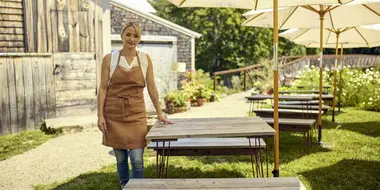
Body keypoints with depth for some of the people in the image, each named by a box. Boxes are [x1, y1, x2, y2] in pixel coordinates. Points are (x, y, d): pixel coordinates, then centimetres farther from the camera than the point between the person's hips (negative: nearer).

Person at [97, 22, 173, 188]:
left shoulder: (145, 59, 2)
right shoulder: (110, 58, -1)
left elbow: (151, 87, 5)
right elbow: (103, 88, -1)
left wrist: (159, 113, 6)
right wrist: (100, 115, -7)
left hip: (136, 113, 0)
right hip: (114, 114, 0)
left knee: (137, 160, -5)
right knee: (121, 159, 9)